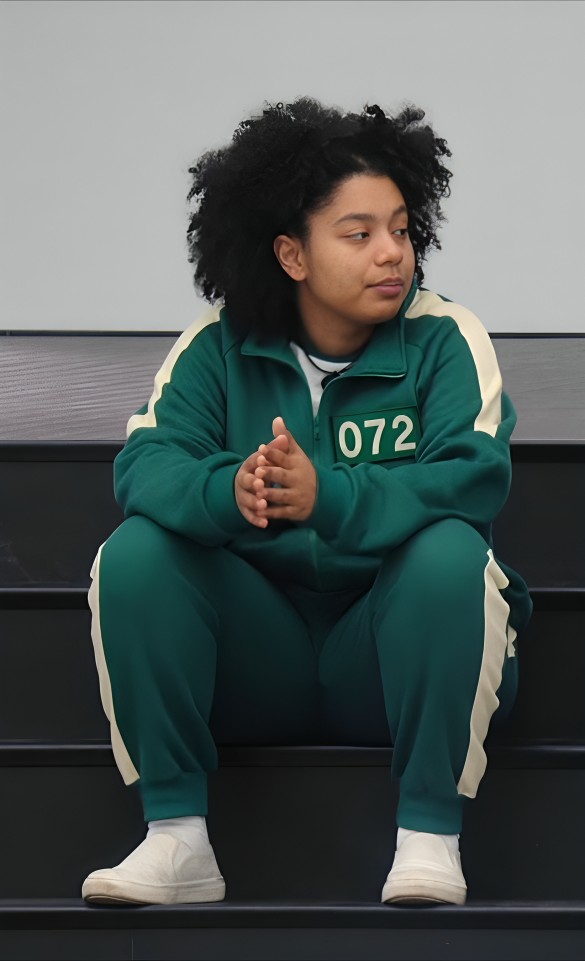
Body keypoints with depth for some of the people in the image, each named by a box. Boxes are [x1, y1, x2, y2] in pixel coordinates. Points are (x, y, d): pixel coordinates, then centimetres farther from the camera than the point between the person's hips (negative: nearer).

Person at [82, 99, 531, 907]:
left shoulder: (445, 339, -6)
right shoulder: (220, 345, 0)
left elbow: (475, 478, -22)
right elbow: (146, 464, -13)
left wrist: (329, 498, -39)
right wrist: (227, 492, -37)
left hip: (393, 651, -2)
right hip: (255, 655, 2)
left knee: (449, 552, -31)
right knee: (135, 551, -20)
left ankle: (430, 835, -23)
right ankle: (176, 837, -17)